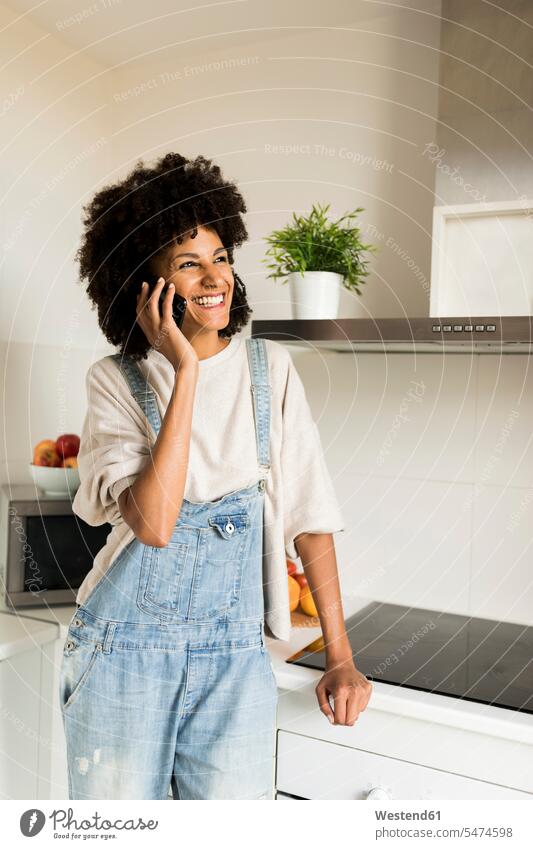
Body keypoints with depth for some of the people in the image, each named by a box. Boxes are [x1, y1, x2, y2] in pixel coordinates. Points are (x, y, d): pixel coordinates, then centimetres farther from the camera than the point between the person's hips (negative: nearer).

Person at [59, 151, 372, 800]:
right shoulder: (117, 381, -7)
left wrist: (340, 657, 1)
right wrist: (185, 371, -22)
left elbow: (309, 513, 1)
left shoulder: (269, 368, -1)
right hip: (125, 647, -1)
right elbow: (154, 523, -22)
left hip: (235, 655, 2)